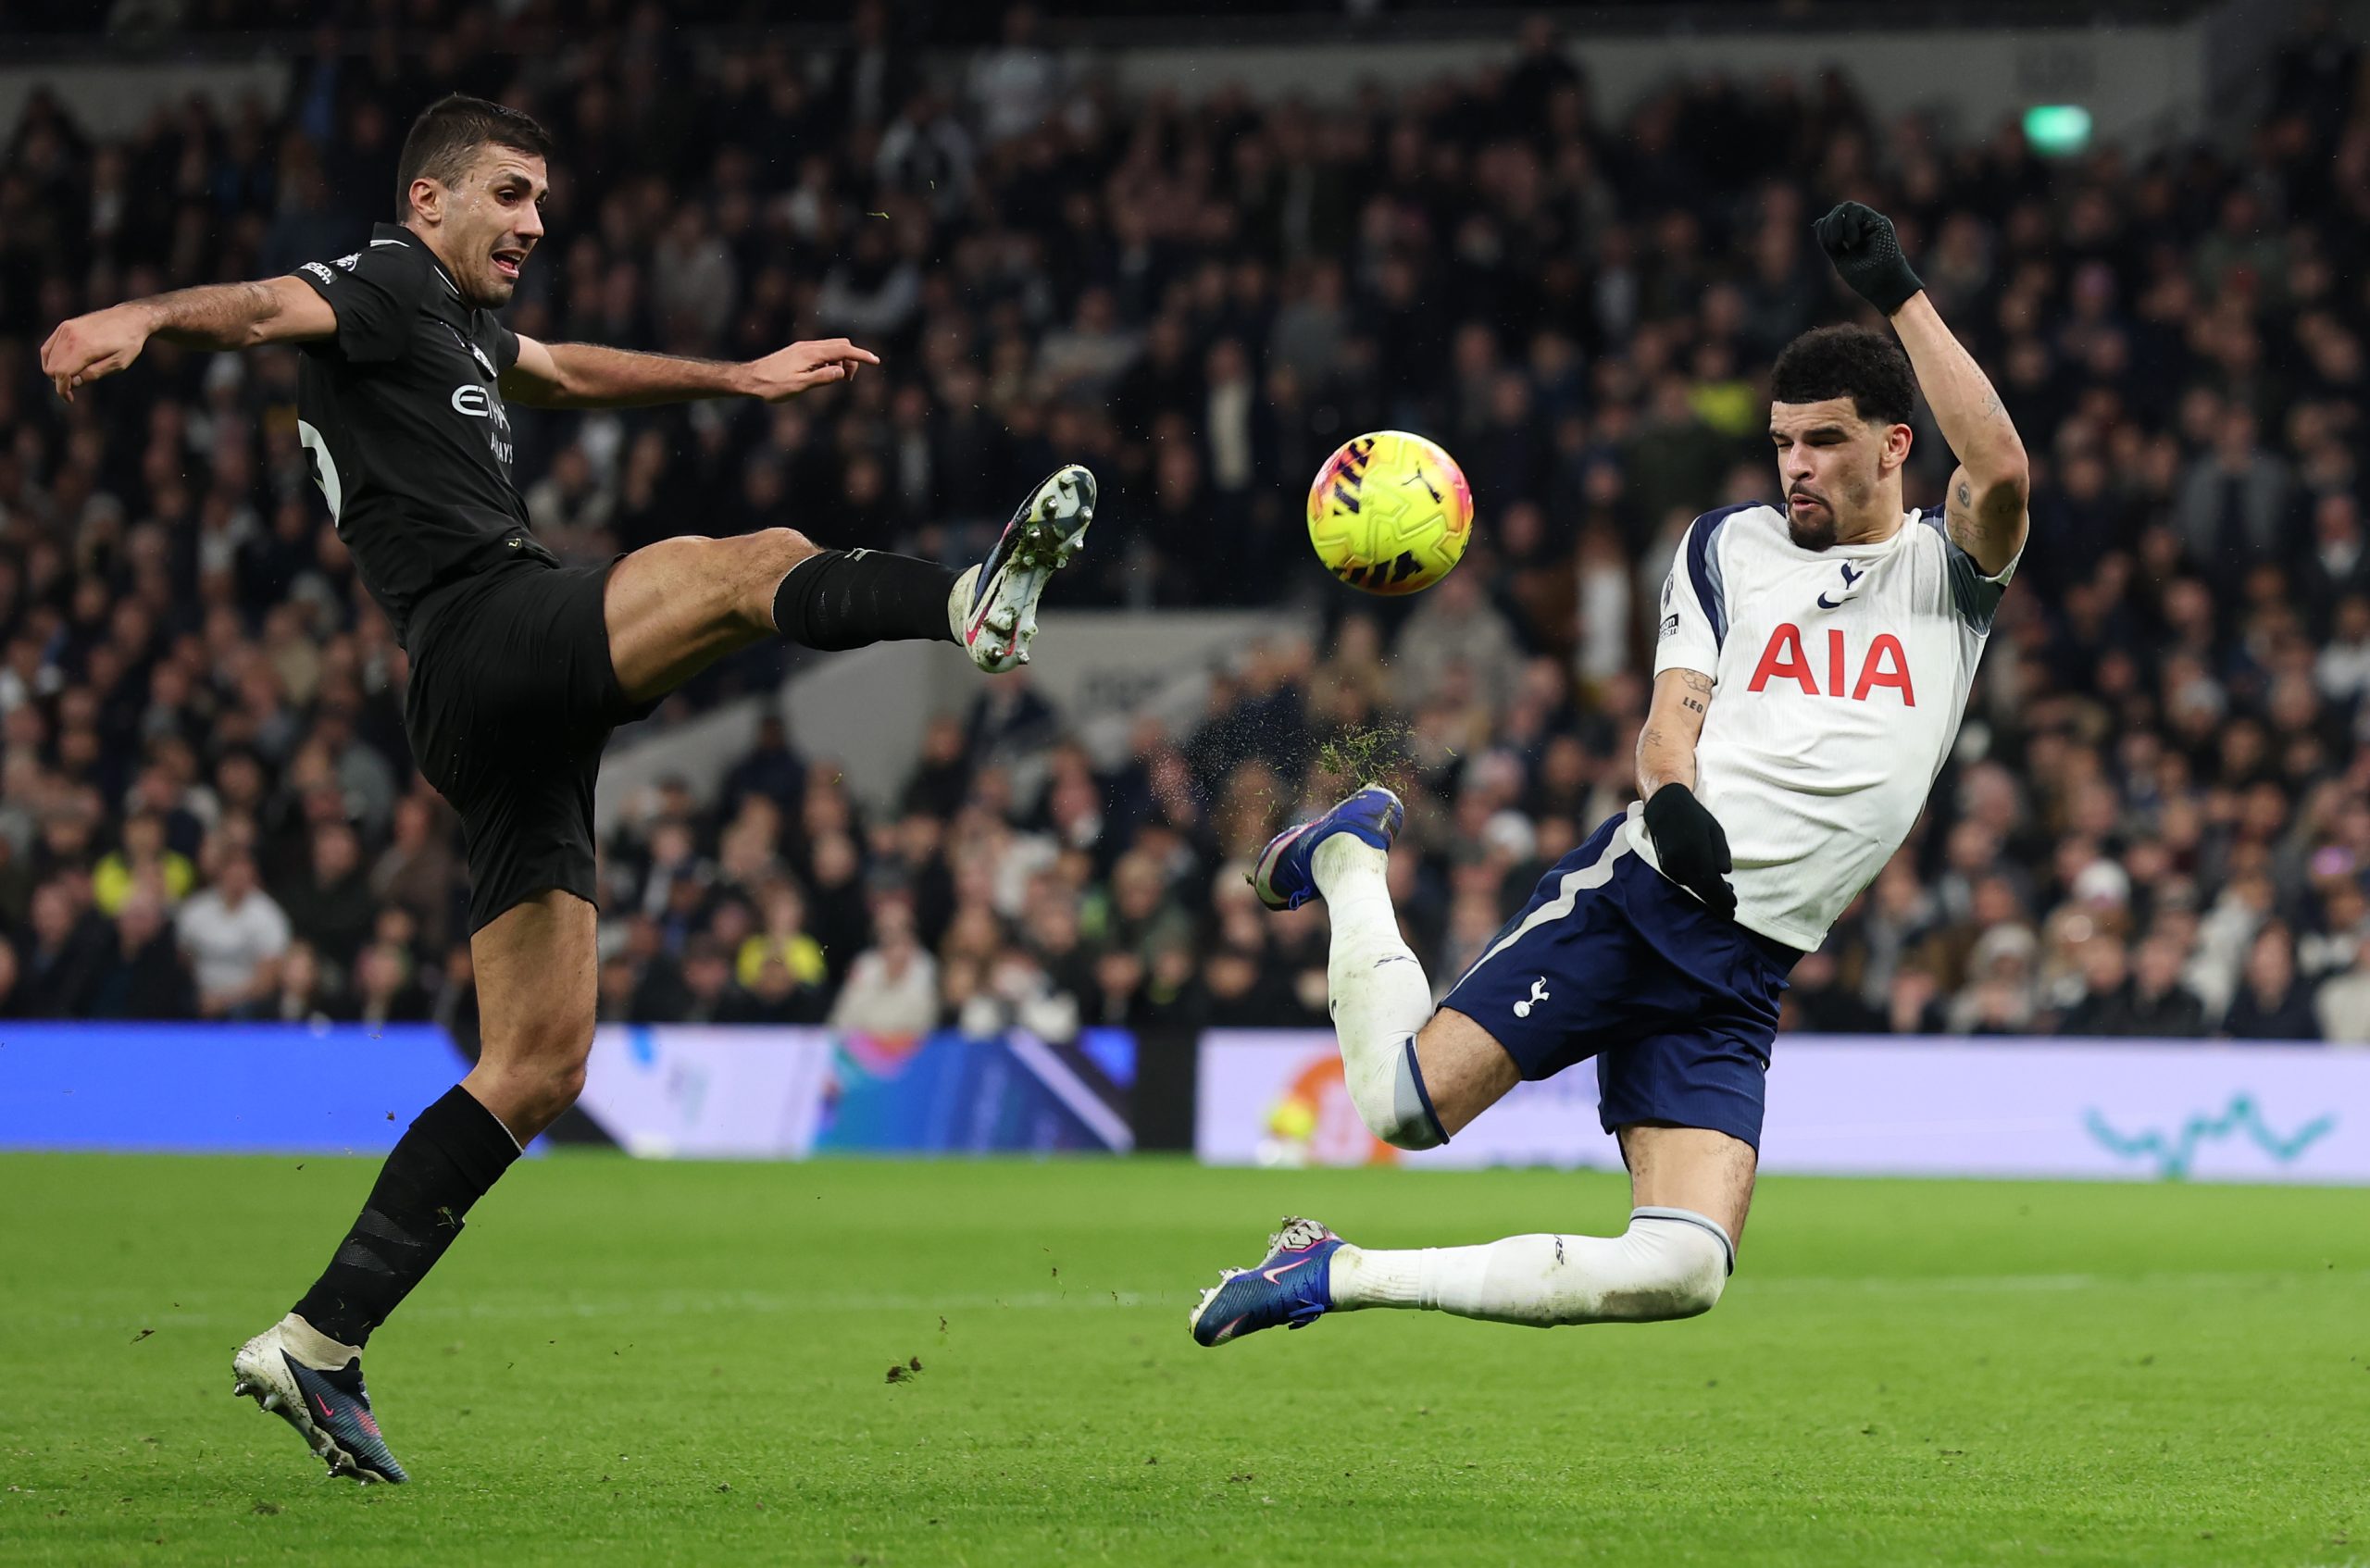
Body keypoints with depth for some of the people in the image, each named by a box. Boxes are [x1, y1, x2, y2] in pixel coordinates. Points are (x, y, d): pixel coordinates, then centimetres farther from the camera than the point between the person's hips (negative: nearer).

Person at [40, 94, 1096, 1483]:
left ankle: (319, 1345, 3)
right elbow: (269, 307, -20)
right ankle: (971, 606, -56)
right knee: (757, 563, -24)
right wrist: (148, 317, -41)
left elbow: (571, 373, 49)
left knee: (540, 1066, 4)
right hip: (487, 630, -9)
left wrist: (742, 378, 54)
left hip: (516, 724, 9)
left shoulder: (458, 327, 29)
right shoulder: (387, 286, 1)